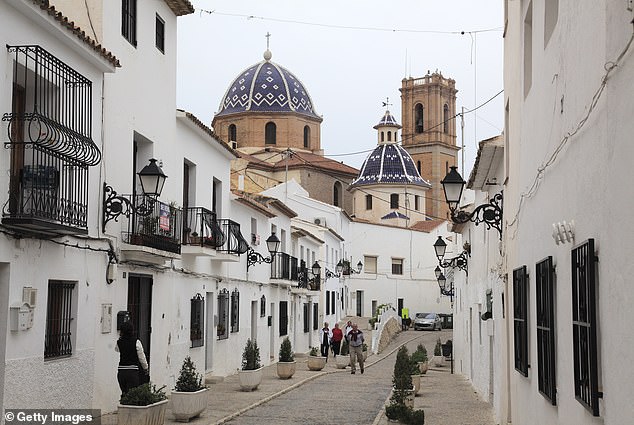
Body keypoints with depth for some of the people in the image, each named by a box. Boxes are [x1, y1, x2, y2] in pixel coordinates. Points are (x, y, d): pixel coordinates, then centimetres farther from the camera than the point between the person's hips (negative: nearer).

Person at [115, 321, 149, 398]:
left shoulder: (119, 342, 2)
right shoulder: (136, 342, -8)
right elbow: (141, 357, -3)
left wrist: (120, 337, 20)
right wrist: (145, 368, 12)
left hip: (121, 371, 4)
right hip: (132, 371, -4)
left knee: (124, 392, 14)